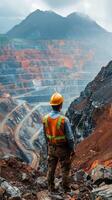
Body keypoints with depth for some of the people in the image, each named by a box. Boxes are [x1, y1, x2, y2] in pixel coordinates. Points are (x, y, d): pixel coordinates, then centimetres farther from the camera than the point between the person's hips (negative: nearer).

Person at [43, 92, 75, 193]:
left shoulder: (46, 118, -10)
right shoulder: (64, 120, -26)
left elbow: (45, 135, 4)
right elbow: (70, 137, -19)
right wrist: (72, 149, -4)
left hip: (51, 148, 4)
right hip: (63, 148, -4)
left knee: (51, 168, 18)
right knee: (65, 169, 14)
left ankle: (51, 187, 29)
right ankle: (66, 188, 26)